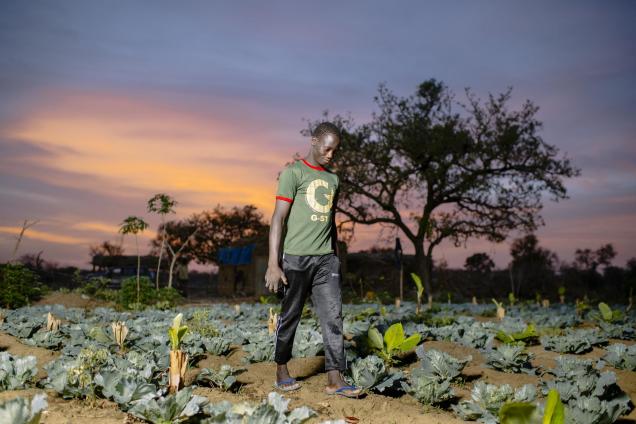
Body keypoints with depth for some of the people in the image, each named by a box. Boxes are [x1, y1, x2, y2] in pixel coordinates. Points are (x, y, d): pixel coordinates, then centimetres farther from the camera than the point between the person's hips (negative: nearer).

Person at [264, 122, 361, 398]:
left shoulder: (333, 179, 16)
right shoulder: (293, 172, -4)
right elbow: (279, 218, -9)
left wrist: (336, 256, 18)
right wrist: (273, 263, -14)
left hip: (326, 259, 5)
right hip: (297, 257, -5)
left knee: (333, 316, -3)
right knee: (290, 316, 6)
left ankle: (335, 379, -1)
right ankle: (282, 370, 23)